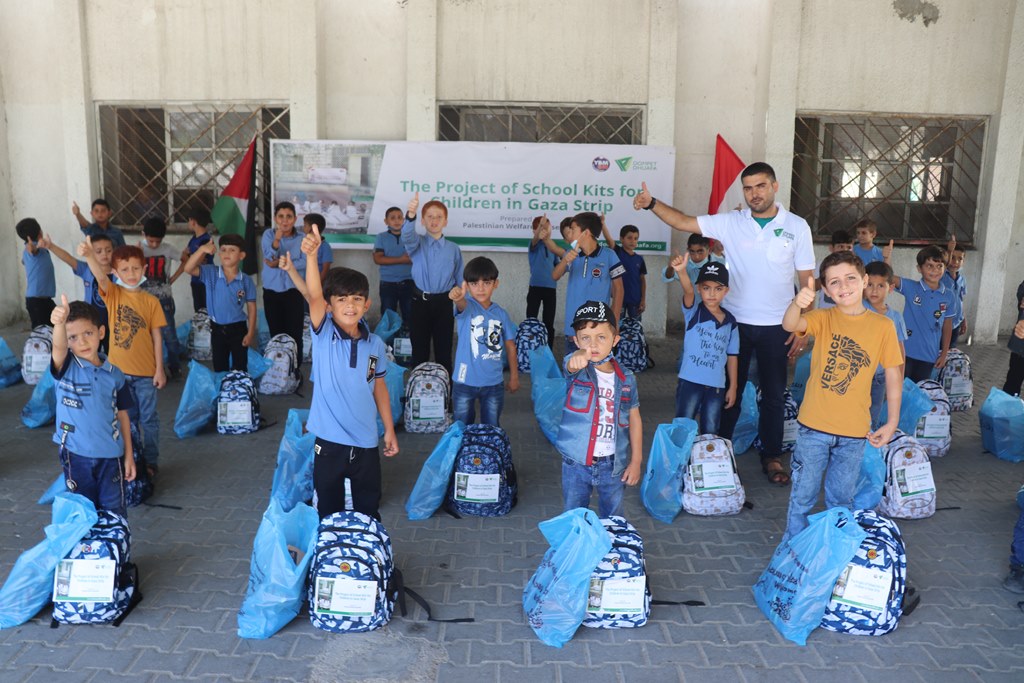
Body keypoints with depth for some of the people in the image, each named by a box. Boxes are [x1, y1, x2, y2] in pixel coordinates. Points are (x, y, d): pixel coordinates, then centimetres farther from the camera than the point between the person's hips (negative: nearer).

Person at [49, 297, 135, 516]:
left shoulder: (115, 375, 0)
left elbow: (122, 416, 6)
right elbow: (58, 347, -31)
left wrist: (129, 455, 6)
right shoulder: (65, 367, -7)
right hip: (76, 454, -1)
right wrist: (59, 323, -54)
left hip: (111, 454, 1)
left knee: (114, 512, 10)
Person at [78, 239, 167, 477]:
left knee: (148, 419, 8)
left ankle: (151, 462, 20)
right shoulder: (112, 294, -3)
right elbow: (100, 277, -26)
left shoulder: (151, 301, -3)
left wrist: (160, 369, -4)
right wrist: (89, 256, -46)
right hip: (119, 369, 1)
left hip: (146, 372, -1)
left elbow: (157, 337, -1)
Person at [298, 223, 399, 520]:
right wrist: (311, 255, -42)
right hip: (329, 440, -2)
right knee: (328, 510, 12)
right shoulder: (323, 335, -8)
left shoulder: (375, 344, 0)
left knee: (369, 510, 16)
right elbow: (313, 296, -26)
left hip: (366, 442, 2)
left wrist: (389, 430, 10)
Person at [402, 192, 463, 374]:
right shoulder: (417, 243, -1)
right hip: (420, 302, -1)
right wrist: (411, 215, -47)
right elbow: (407, 236, -25)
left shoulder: (454, 249, 4)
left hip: (444, 303, 1)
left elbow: (460, 279, 7)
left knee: (444, 350, 7)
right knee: (419, 350, 8)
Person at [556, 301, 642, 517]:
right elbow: (573, 364, -37)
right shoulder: (577, 370, -12)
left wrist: (636, 461, 2)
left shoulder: (626, 379, -4)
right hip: (576, 463, -1)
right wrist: (580, 356, -62)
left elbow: (634, 419, 4)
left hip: (613, 464, 2)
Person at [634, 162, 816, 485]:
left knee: (774, 395, 10)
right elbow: (683, 222, -6)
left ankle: (772, 457, 25)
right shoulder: (730, 223, -1)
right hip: (737, 322, 0)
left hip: (776, 326, 0)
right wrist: (652, 203, -22)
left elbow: (807, 280, 0)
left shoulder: (797, 226, -2)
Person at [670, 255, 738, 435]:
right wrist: (682, 272, -48)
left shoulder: (730, 322, 4)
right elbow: (688, 291, -28)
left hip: (717, 386, 3)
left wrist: (733, 387, 9)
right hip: (690, 381, -3)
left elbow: (732, 356, 9)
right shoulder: (693, 312, -6)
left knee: (710, 432, 13)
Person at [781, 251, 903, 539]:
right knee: (802, 496, 11)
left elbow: (893, 375, 4)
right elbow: (790, 325, -27)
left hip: (854, 431, 1)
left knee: (841, 500, 17)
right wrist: (797, 304, -50)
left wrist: (892, 422, 2)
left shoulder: (883, 326, -2)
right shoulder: (823, 319, -6)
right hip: (814, 426, -1)